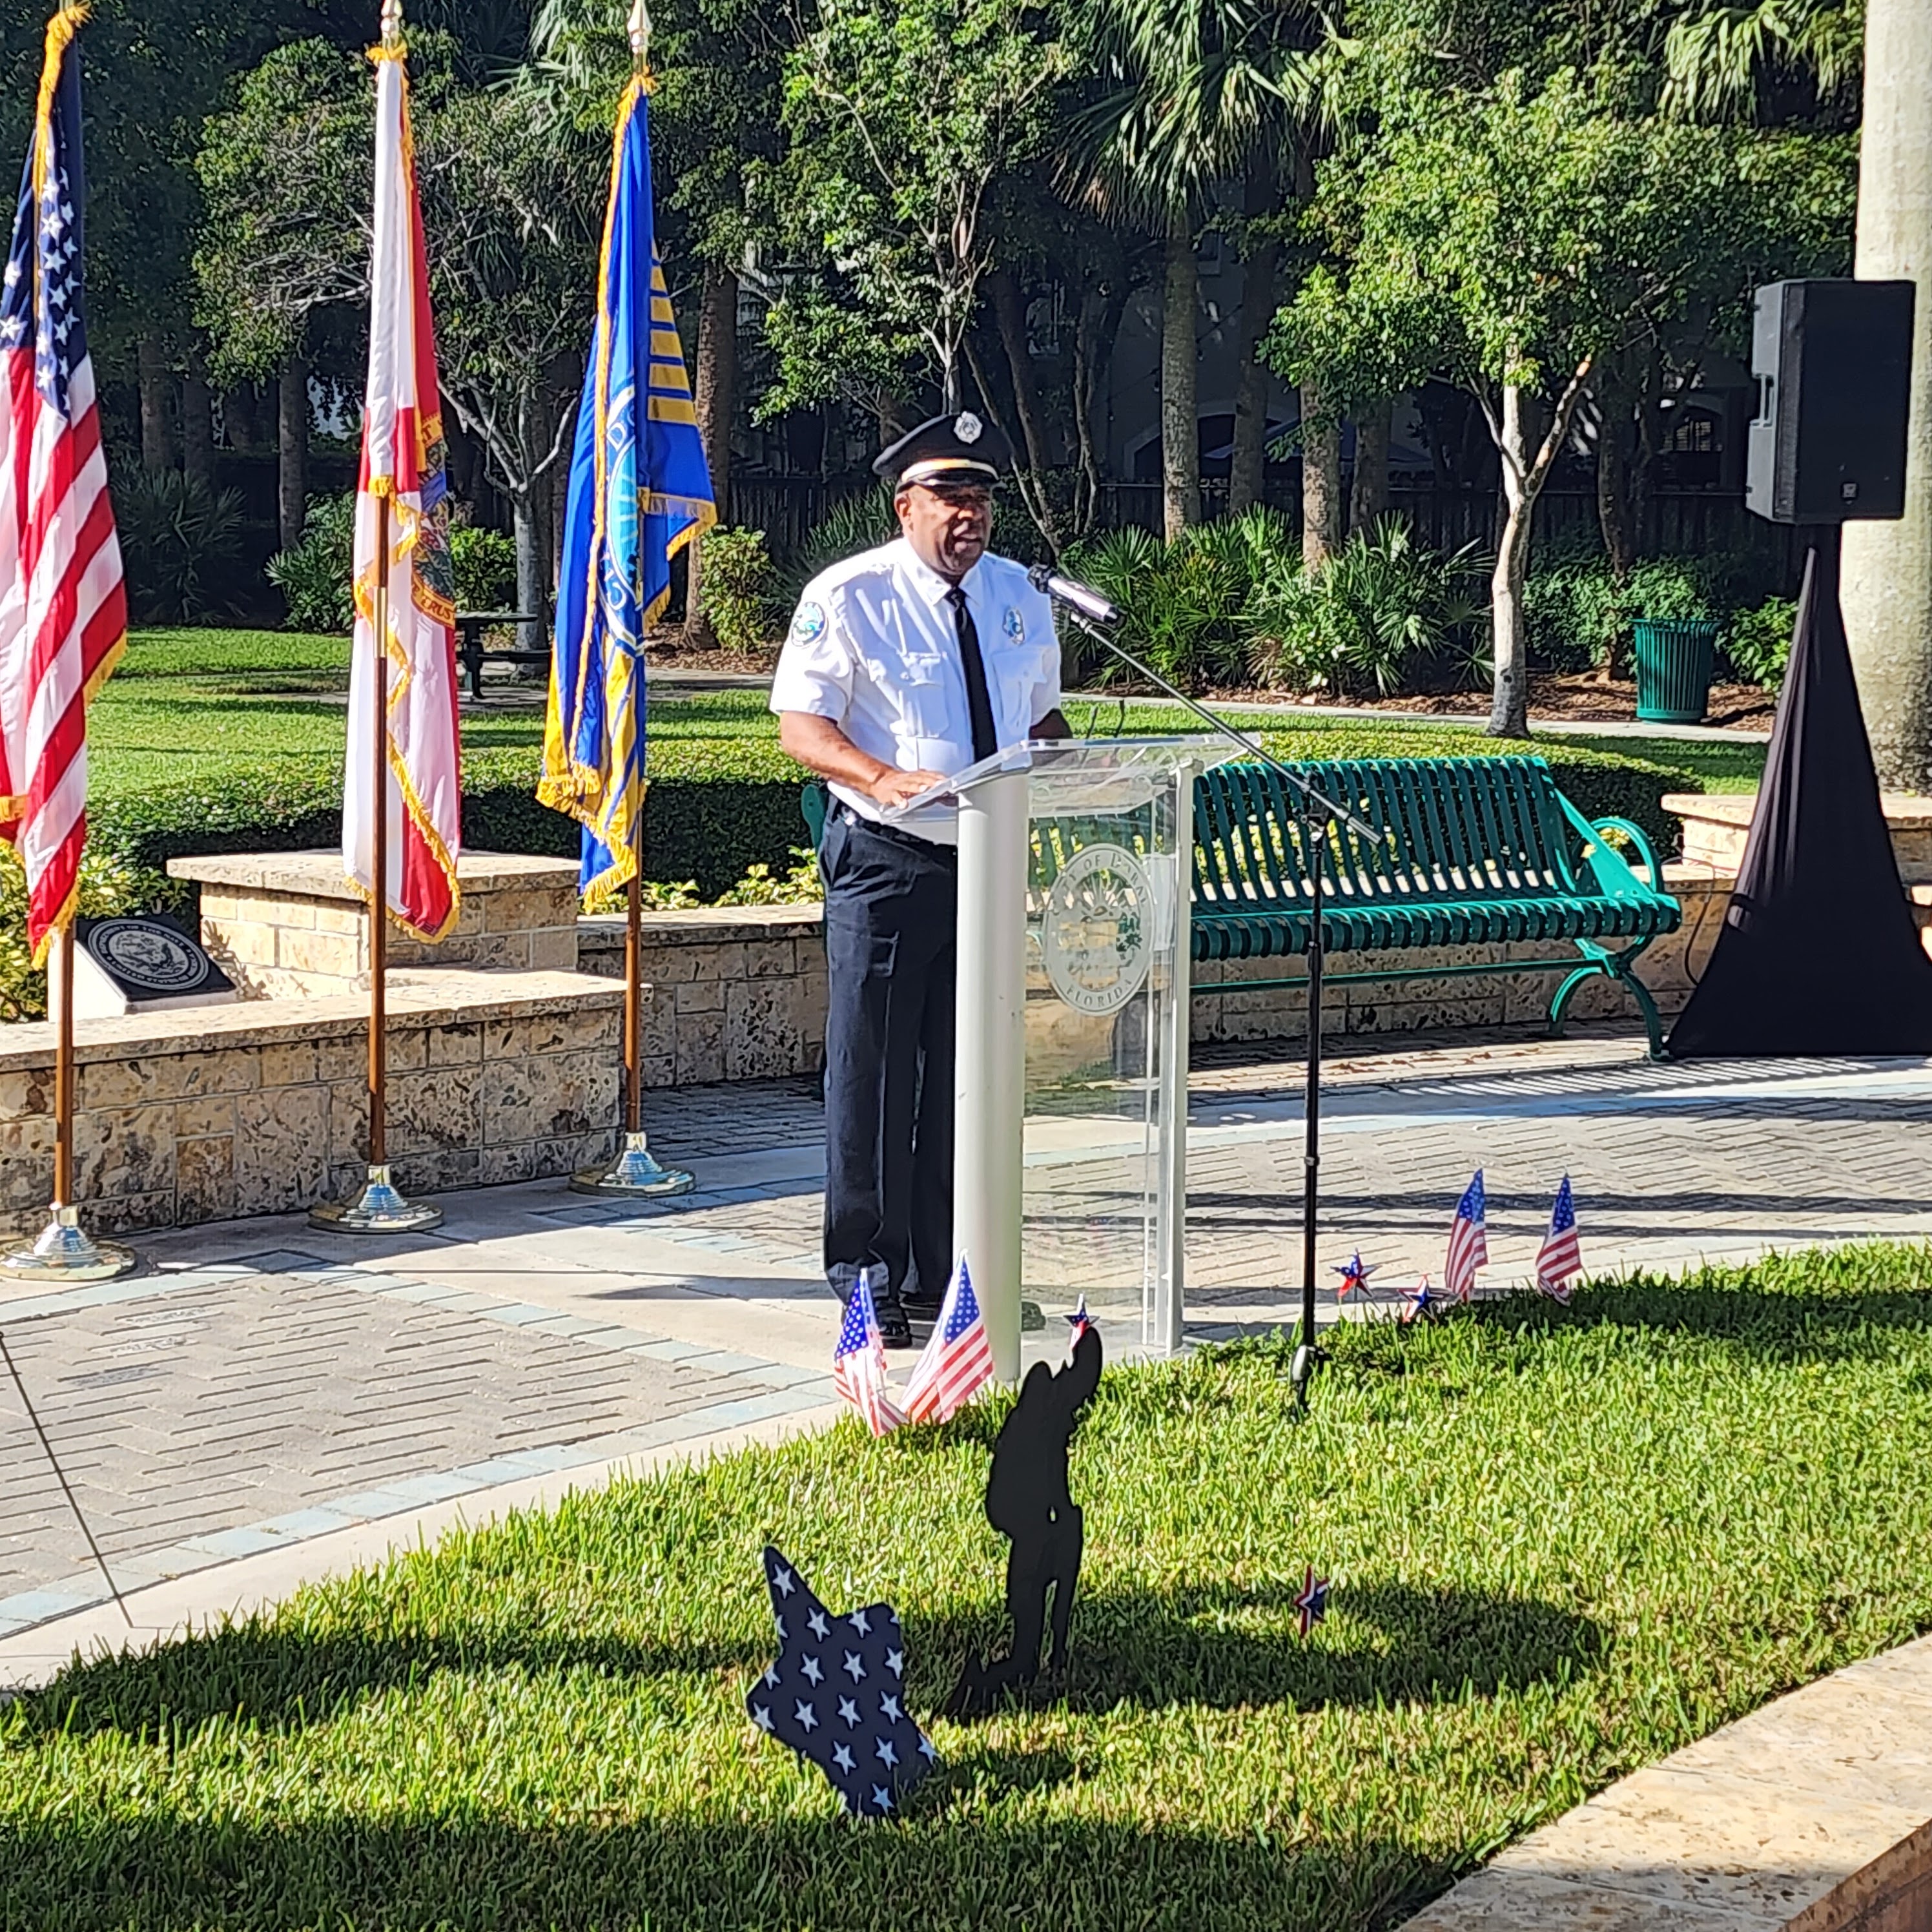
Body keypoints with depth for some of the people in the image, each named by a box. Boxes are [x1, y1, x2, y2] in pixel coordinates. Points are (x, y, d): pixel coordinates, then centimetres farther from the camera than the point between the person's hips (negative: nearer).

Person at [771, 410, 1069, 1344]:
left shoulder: (1019, 597, 10)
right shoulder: (849, 596, -7)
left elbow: (1043, 716, 20)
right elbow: (799, 723, -10)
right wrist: (882, 779, -28)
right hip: (886, 859, -5)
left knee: (969, 1070, 10)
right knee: (873, 1071, -2)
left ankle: (944, 1273, 20)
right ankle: (867, 1281, 8)